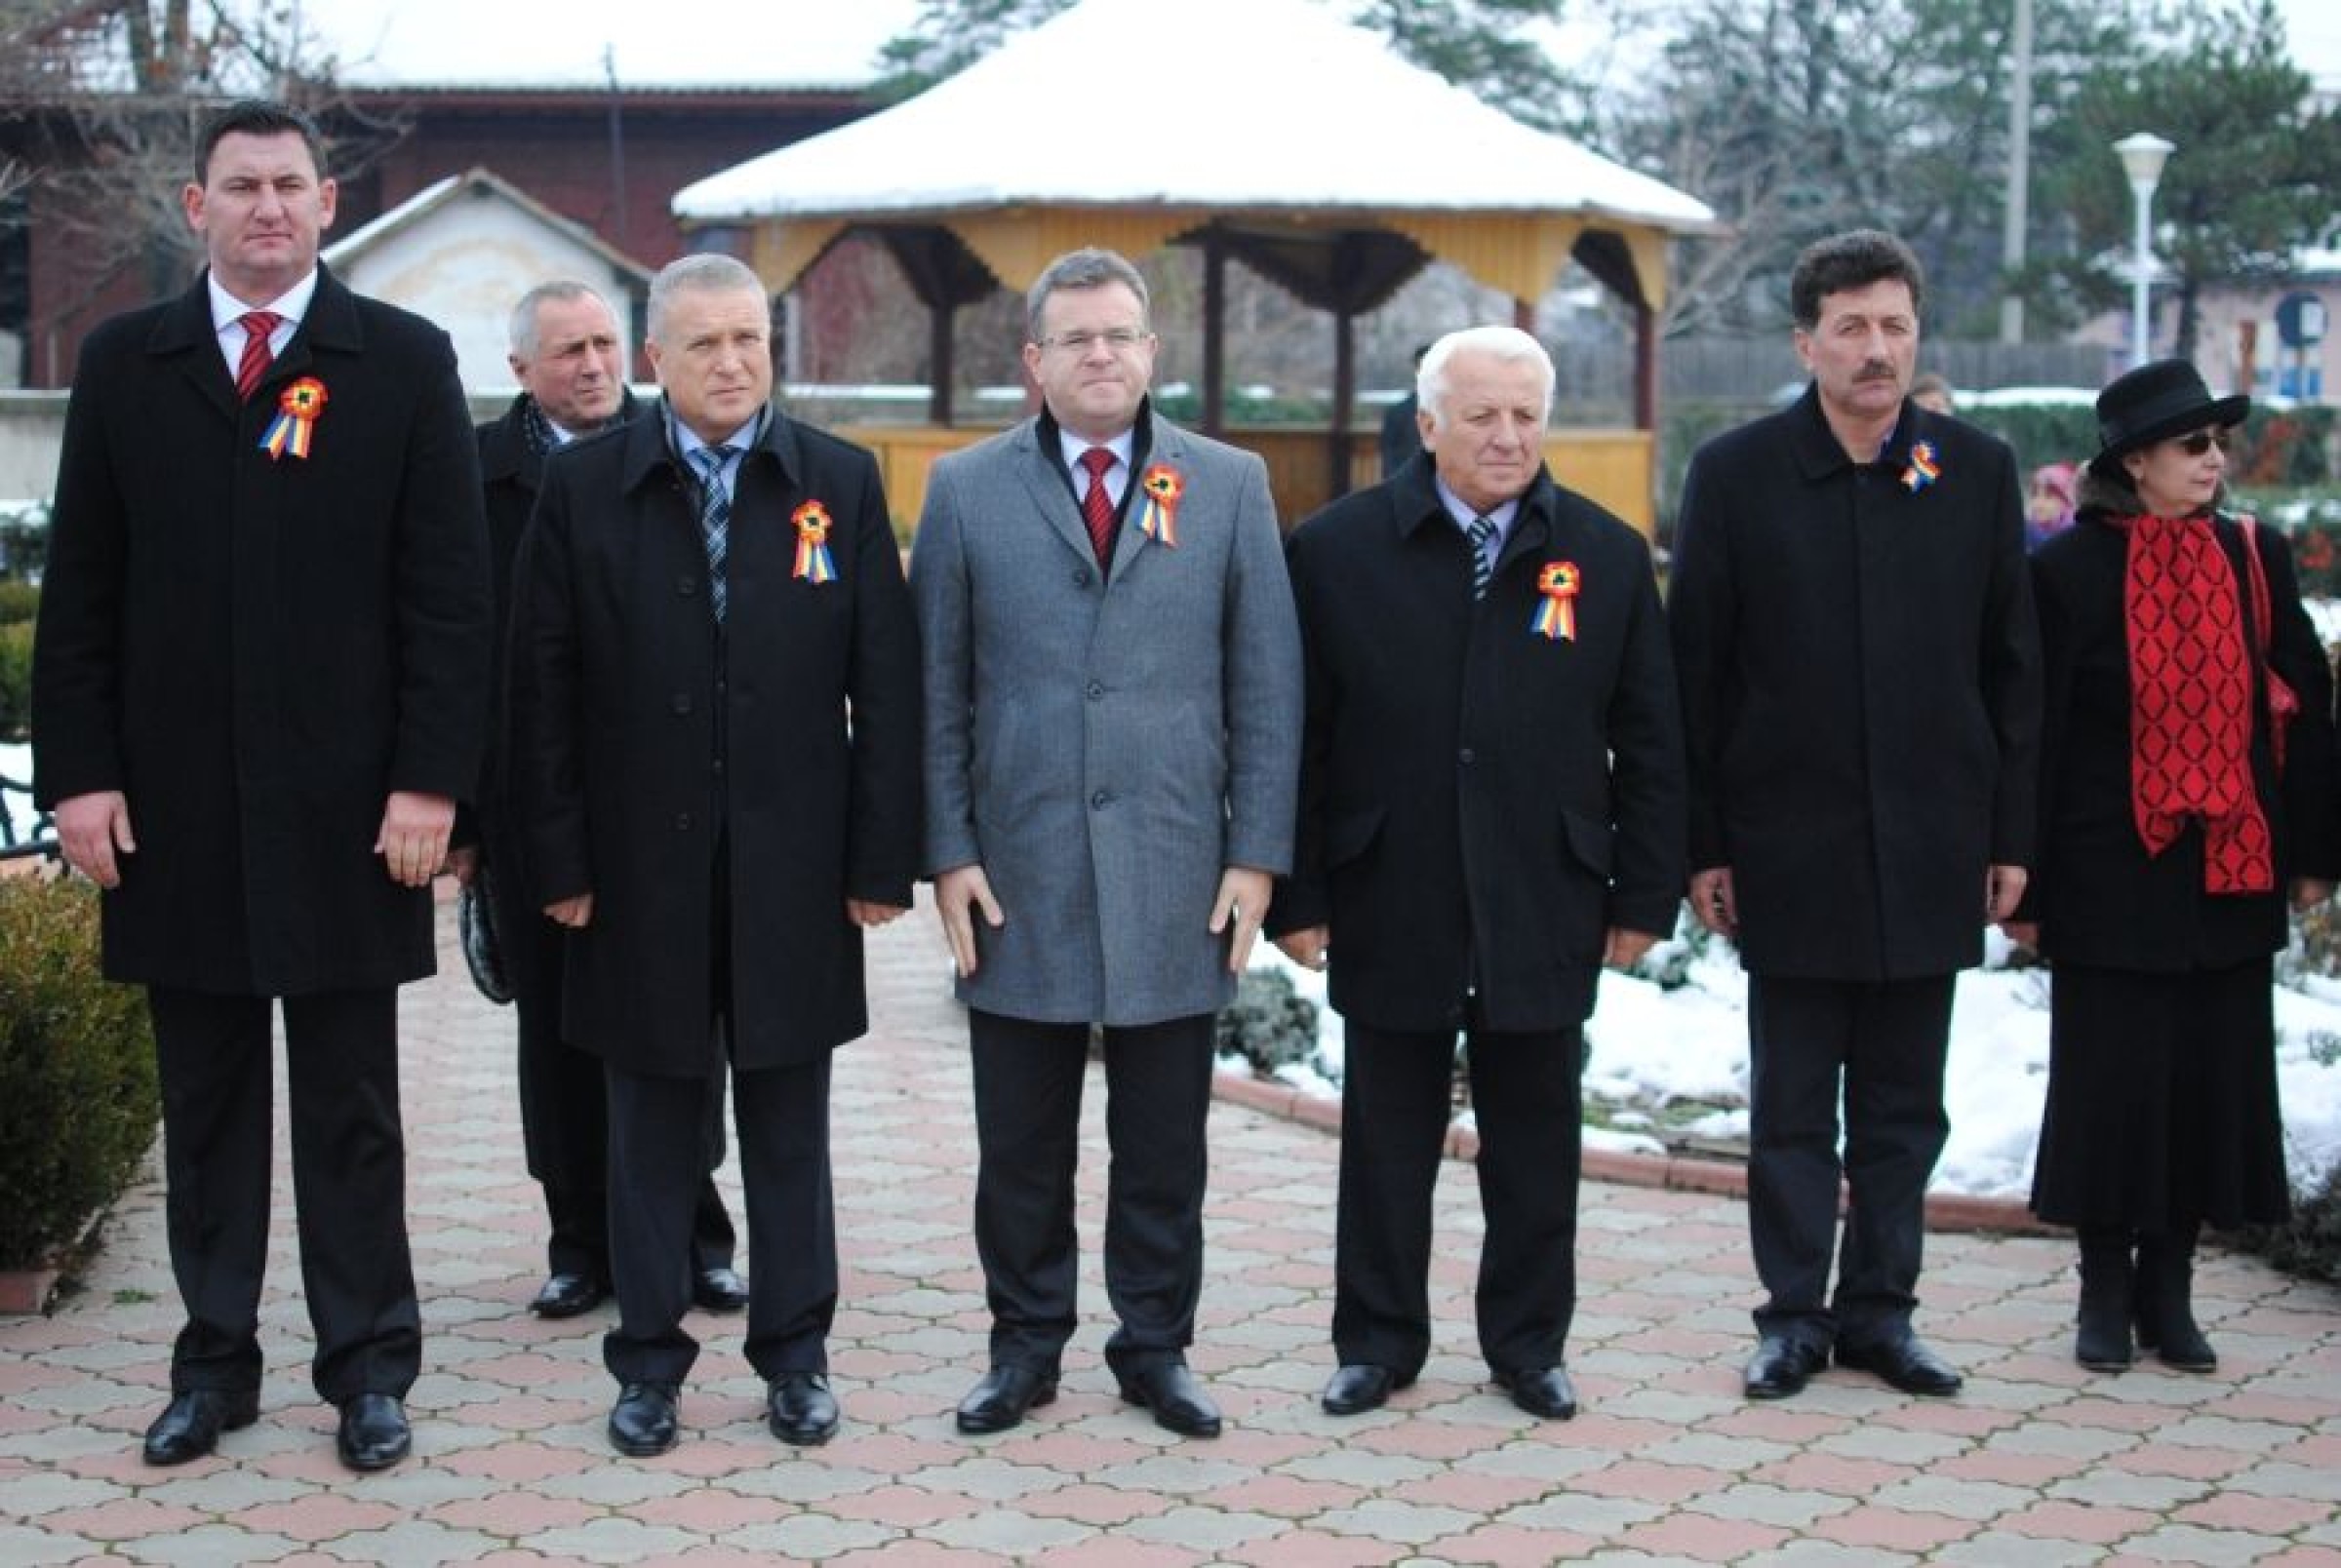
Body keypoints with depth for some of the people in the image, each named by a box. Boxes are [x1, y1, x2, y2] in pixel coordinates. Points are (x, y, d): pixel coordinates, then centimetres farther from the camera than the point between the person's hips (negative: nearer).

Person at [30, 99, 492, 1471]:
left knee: (351, 1108, 7)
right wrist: (79, 771, -2)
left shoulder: (405, 363, 1)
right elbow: (82, 589, 6)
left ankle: (370, 1366, 15)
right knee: (206, 1102, 9)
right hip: (174, 806, 2)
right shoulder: (124, 364, 7)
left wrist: (432, 779, -10)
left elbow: (448, 590, -3)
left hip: (345, 807, -2)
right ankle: (216, 1361, 18)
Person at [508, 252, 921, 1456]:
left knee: (788, 1128, 9)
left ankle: (795, 1354, 21)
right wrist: (557, 859, -4)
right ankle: (649, 1361, 19)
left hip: (793, 870, 0)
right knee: (651, 1129, 8)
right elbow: (542, 687, 1)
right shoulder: (584, 486, 1)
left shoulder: (841, 483, 2)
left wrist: (882, 858, -4)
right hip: (642, 869, 0)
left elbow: (885, 685, 0)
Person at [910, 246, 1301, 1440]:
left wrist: (1256, 854, -1)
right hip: (1018, 877, 0)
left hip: (1174, 876, 0)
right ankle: (1025, 1344, 20)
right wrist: (947, 854, -2)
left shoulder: (1230, 486, 6)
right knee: (1021, 1142, 7)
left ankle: (1156, 1347, 20)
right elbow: (938, 690, 4)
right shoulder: (966, 490, 5)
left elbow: (1267, 684, 5)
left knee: (1164, 1142, 8)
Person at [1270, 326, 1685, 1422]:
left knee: (1535, 1143, 10)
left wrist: (1645, 893, 3)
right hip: (1390, 907, -1)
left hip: (1544, 909, 1)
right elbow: (1296, 740, -1)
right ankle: (1379, 1340, 22)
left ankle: (1529, 1342, 24)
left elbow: (1649, 743, 6)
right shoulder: (1337, 550, -1)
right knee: (1388, 1139, 9)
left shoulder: (1608, 557, 4)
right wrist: (1297, 895, -4)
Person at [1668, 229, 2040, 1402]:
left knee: (1904, 1104, 10)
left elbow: (2012, 667, 6)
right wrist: (1702, 843, -4)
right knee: (1792, 1105, 6)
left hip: (1929, 847, 2)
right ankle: (1794, 1314, 16)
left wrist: (2011, 834, 3)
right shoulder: (1736, 473, -3)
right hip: (1791, 846, -2)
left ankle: (1881, 1308, 20)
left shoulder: (1978, 470, 3)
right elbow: (1695, 670, -1)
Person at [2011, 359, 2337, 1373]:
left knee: (2213, 1078, 7)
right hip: (2112, 875, -4)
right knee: (2111, 1080, 3)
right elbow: (2034, 731, -5)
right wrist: (2026, 883, -7)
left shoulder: (2254, 557, 5)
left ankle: (2169, 1293, 19)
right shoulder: (2068, 570, -6)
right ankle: (2106, 1295, 16)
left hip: (2230, 872, 4)